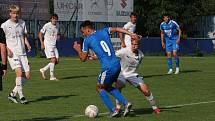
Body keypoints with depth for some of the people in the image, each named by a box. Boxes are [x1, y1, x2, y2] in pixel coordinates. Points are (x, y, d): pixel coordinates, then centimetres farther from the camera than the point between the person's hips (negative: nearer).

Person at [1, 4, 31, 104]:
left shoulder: (22, 23, 10)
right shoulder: (5, 25, -4)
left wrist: (27, 44, 3)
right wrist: (7, 49, -14)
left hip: (22, 53, 6)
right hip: (12, 53, -5)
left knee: (26, 75, -1)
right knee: (19, 72, -23)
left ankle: (13, 94, 13)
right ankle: (21, 96, -16)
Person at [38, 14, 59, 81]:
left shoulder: (57, 26, 8)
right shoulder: (47, 25, -10)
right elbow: (40, 34, -3)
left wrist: (57, 36, 1)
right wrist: (42, 43, -9)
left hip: (54, 45, 7)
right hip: (47, 45, -7)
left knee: (57, 61, 2)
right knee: (53, 59, -14)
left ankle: (43, 69, 17)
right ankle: (52, 76, -8)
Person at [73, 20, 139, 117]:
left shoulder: (87, 41, -1)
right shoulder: (103, 32, 12)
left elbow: (83, 59, 7)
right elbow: (117, 29, 18)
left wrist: (78, 50, 24)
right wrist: (130, 34, 19)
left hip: (108, 68, -6)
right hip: (117, 64, 7)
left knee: (99, 88, 15)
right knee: (107, 86, 24)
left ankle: (113, 110, 7)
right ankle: (125, 103, 11)